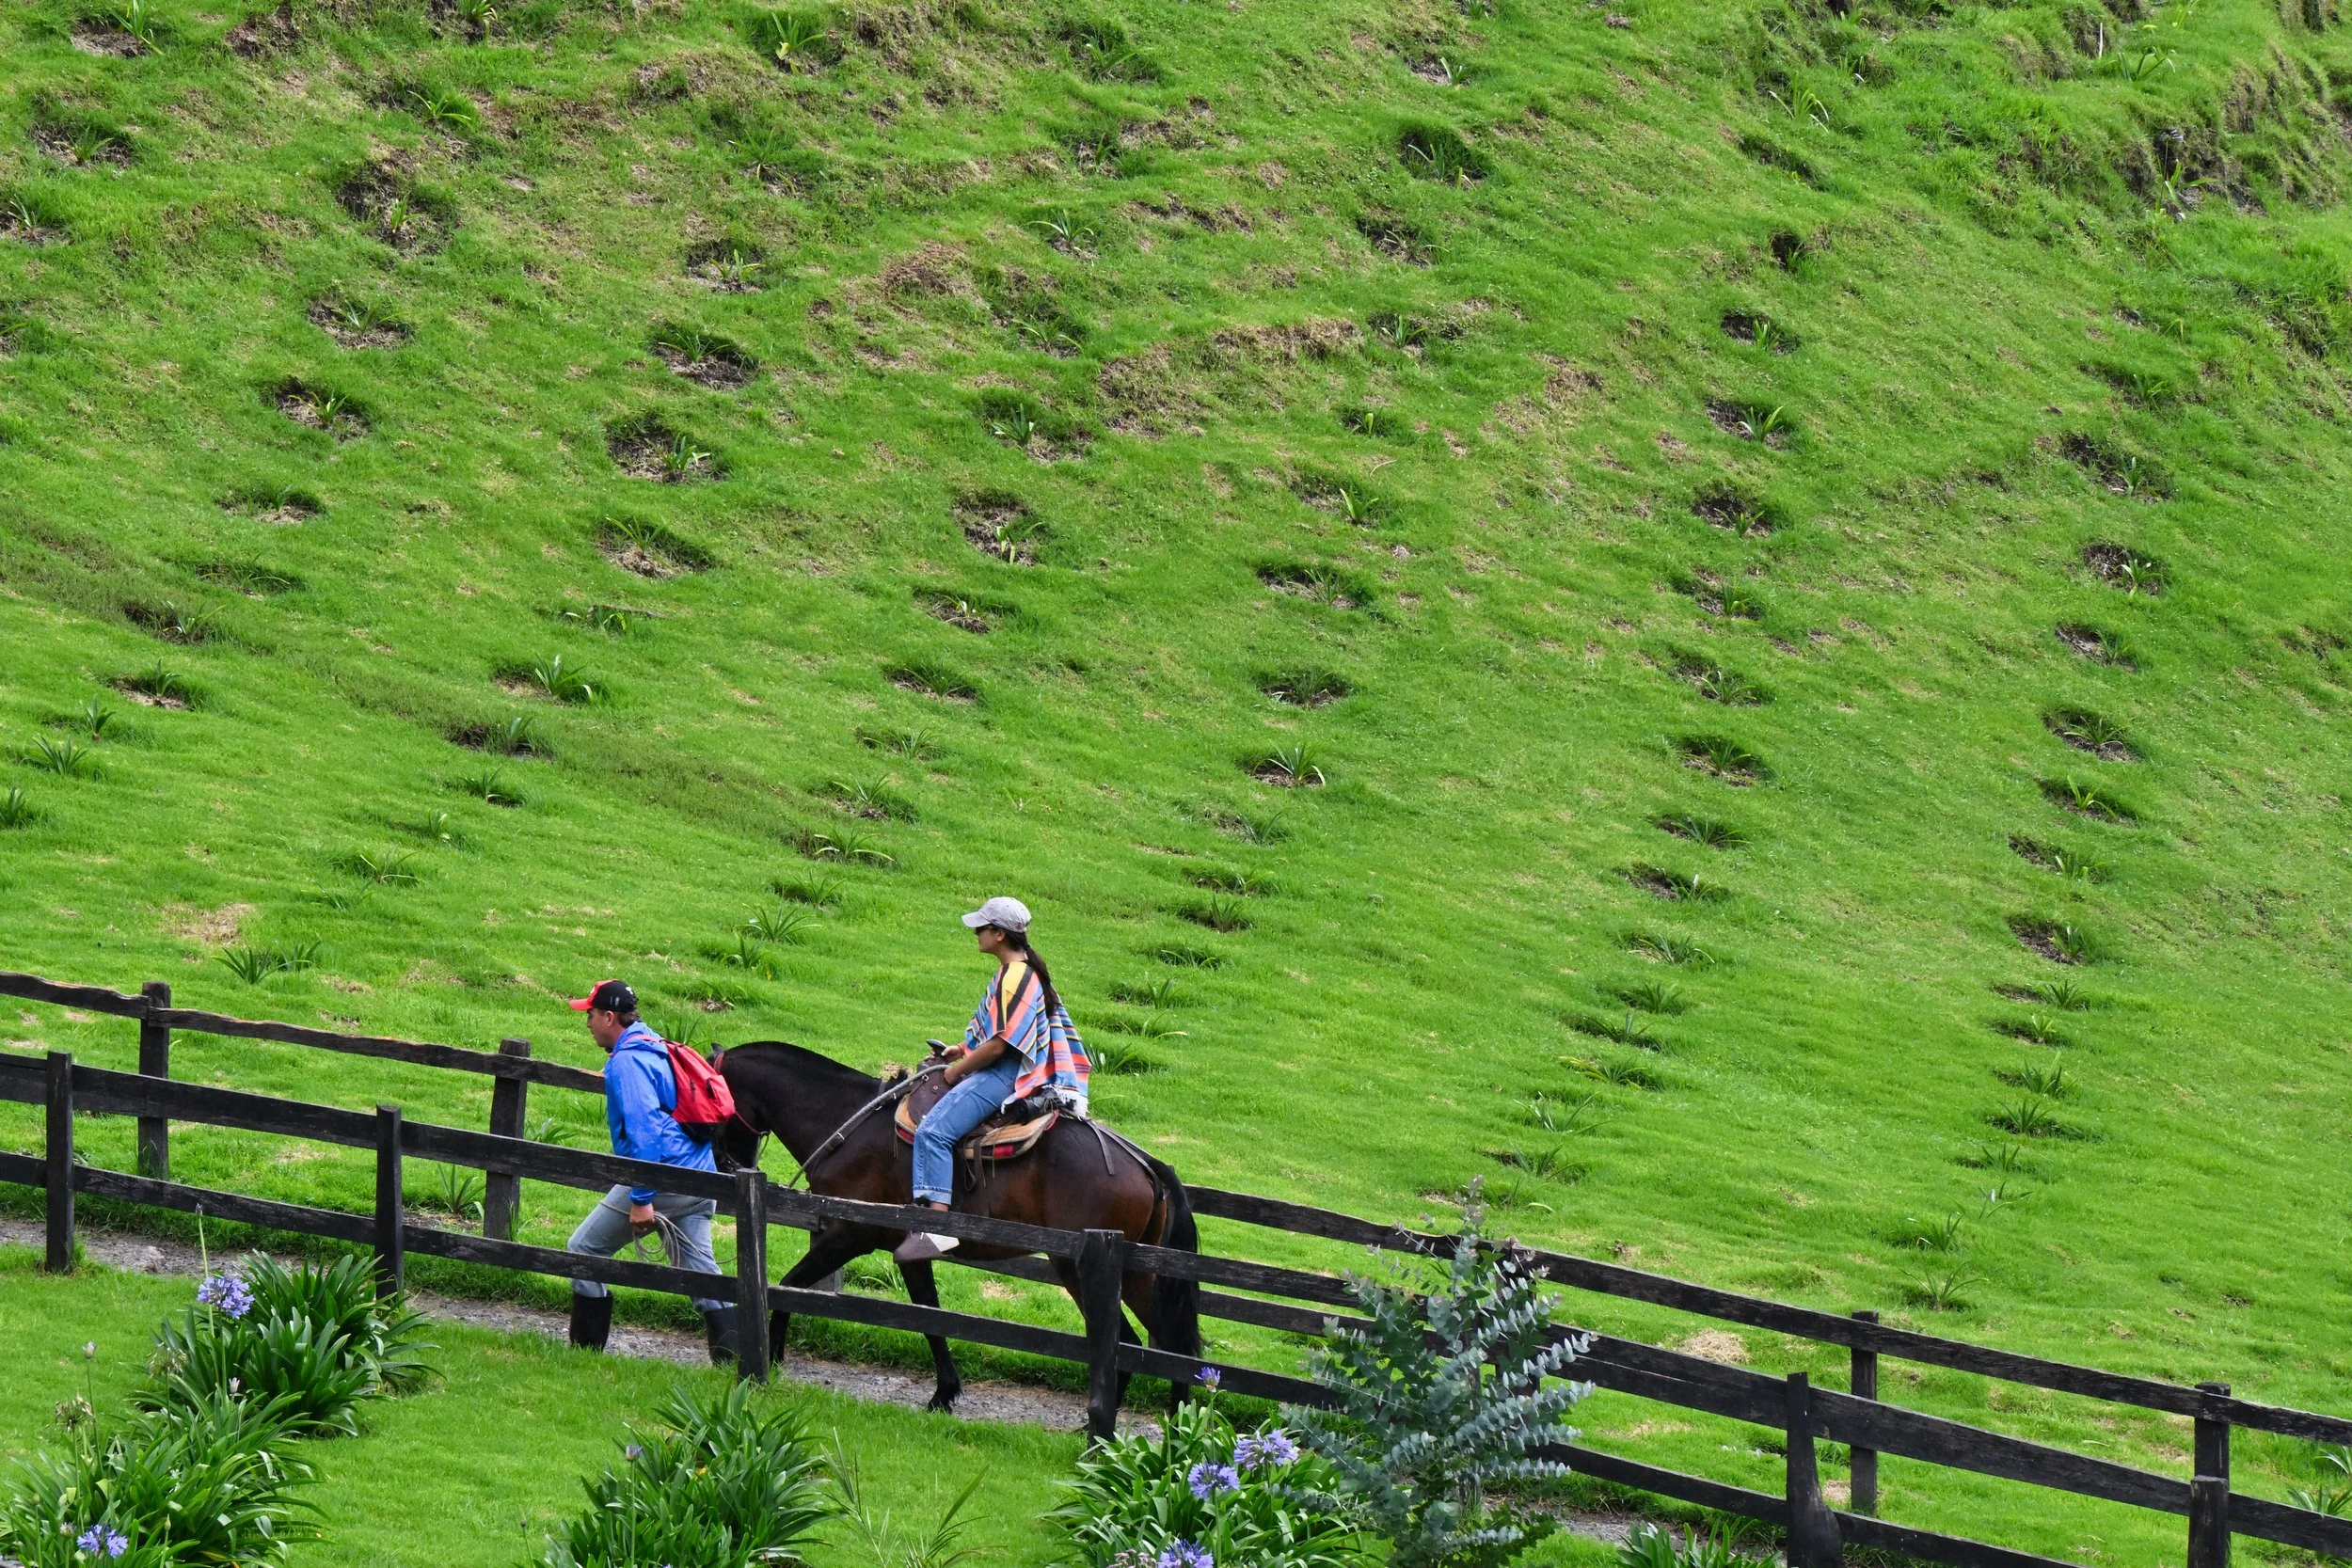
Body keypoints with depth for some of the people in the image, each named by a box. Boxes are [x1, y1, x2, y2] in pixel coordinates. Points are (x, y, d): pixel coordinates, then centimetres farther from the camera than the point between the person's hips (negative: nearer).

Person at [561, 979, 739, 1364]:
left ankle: (586, 1349, 8)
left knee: (584, 1250, 4)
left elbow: (642, 1127, -22)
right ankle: (733, 1359, -2)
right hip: (700, 1175, 9)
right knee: (699, 1268, 7)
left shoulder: (627, 1061, -12)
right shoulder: (658, 1050, 19)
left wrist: (641, 1199, -23)